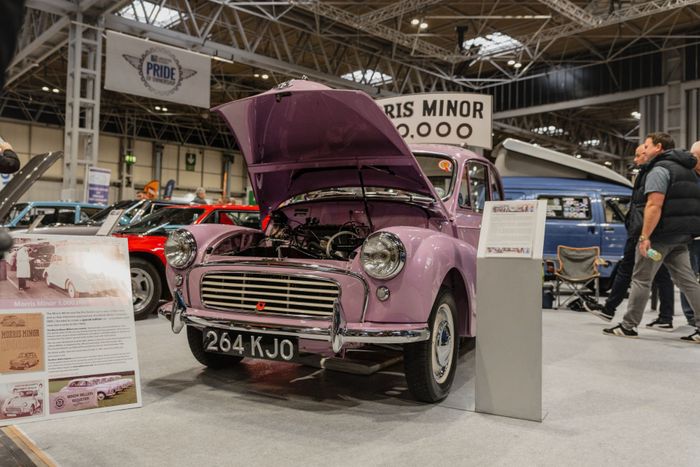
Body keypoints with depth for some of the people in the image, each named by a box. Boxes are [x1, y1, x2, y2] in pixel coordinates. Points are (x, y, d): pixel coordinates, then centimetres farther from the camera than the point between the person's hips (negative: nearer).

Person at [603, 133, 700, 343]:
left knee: (641, 279, -1)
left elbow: (654, 205, -22)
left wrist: (645, 236, -24)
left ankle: (628, 326, 6)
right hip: (681, 235, 9)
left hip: (661, 234, -9)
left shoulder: (660, 169, -12)